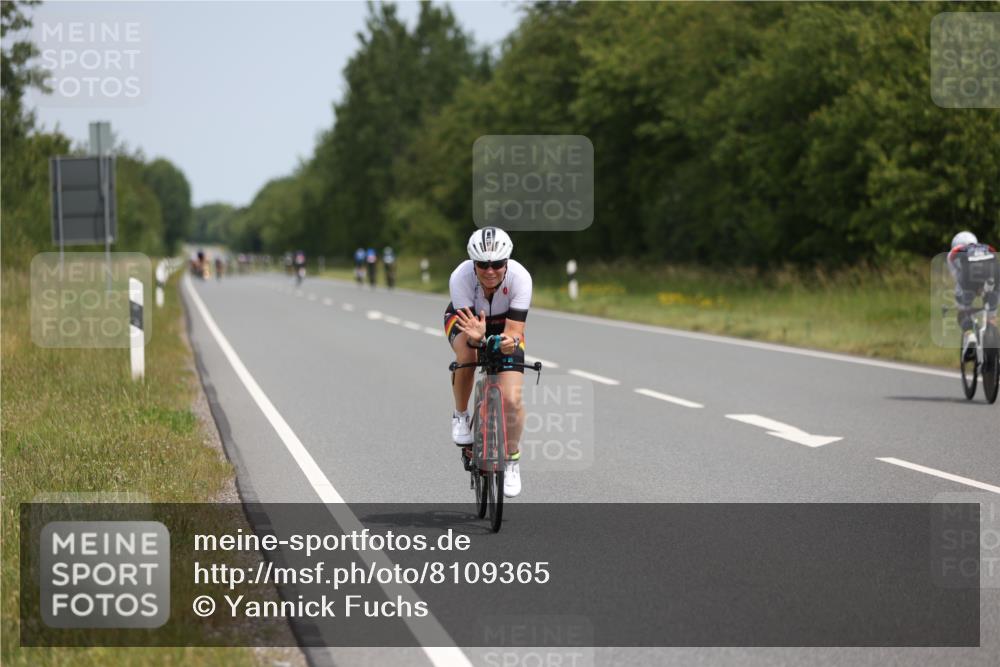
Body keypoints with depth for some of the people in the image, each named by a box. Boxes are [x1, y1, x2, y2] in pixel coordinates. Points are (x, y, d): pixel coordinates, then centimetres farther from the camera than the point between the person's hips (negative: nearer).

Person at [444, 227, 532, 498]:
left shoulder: (520, 277, -34)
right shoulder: (460, 277, -35)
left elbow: (514, 329, -34)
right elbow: (469, 324, -34)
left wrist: (510, 341, -57)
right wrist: (476, 337, -57)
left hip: (503, 325, 1)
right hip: (466, 317, 0)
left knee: (512, 399, -14)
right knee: (467, 355, -37)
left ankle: (512, 459, 12)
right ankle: (461, 415, -9)